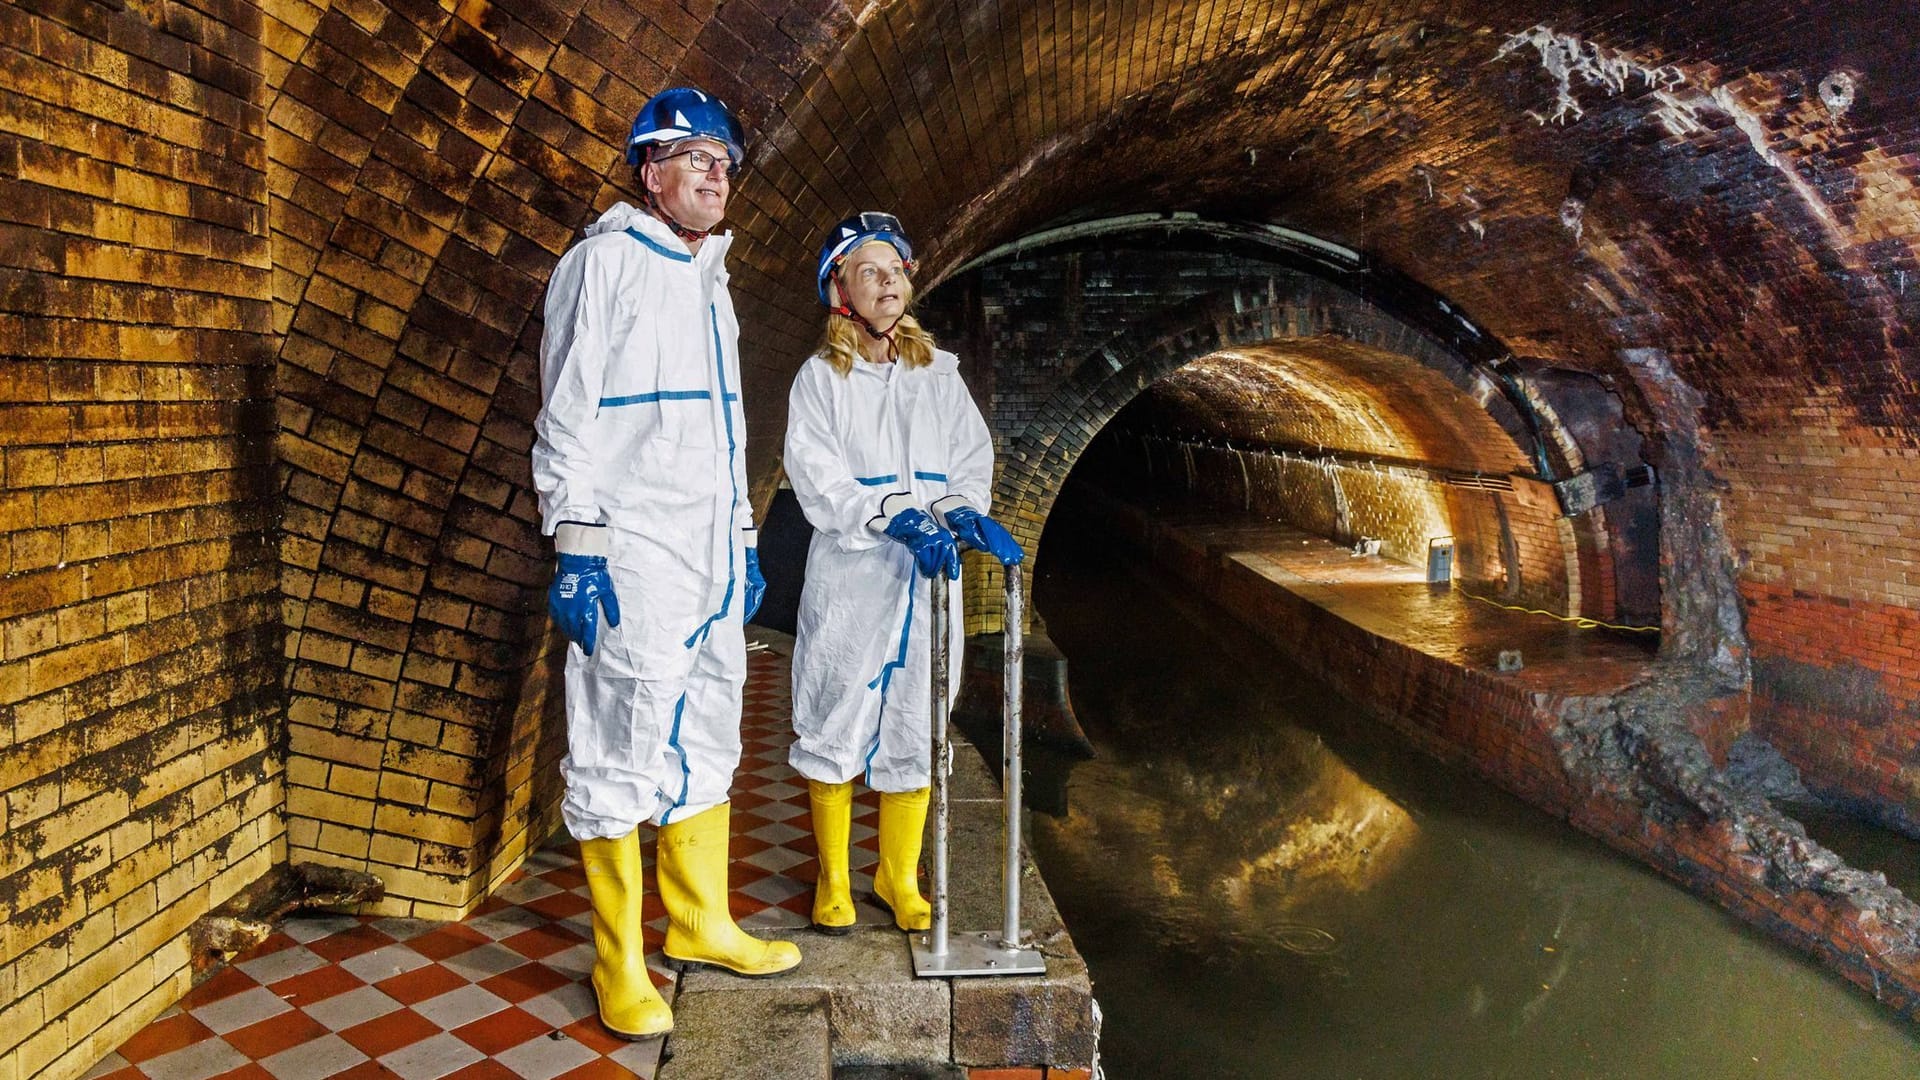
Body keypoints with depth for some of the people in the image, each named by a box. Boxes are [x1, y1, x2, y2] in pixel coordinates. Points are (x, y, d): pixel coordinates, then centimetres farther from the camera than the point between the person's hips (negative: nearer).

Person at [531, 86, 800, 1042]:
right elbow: (568, 413, -10)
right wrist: (577, 549, -17)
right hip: (633, 556, -8)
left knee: (707, 743, 13)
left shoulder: (710, 280, 20)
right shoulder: (604, 262, -3)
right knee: (619, 756, -3)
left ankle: (699, 923, 27)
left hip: (713, 555, 8)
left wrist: (744, 539, 21)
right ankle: (619, 966, 8)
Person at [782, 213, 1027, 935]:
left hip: (928, 579, 3)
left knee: (915, 733, 7)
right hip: (849, 581, -3)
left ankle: (898, 878, 24)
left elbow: (971, 455, 6)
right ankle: (832, 879, 22)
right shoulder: (820, 377, 4)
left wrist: (963, 511, -16)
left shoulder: (938, 373, 14)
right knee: (836, 727, 4)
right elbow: (818, 476, -9)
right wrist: (898, 518, -22)